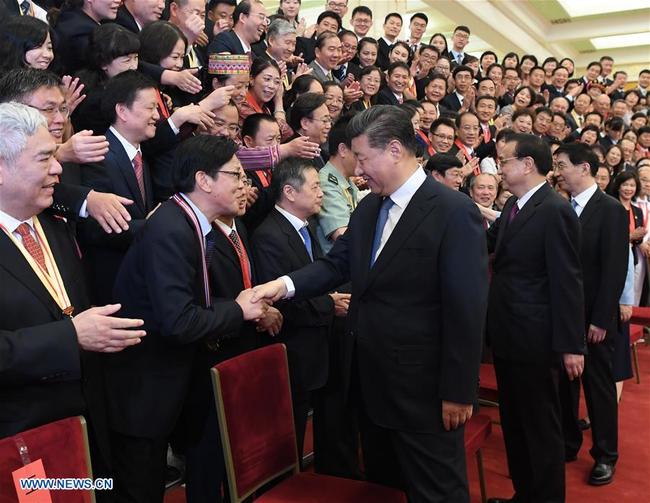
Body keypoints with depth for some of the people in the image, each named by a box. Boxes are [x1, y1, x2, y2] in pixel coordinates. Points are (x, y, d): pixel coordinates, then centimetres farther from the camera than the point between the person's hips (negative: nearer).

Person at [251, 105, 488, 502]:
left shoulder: (454, 212, -17)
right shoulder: (368, 208, 8)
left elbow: (467, 310, -18)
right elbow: (337, 264, 7)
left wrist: (458, 392, -16)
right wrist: (285, 284, -11)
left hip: (423, 388, -7)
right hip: (371, 380, 8)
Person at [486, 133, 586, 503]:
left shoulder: (555, 211, -17)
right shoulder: (514, 205, 10)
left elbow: (568, 282, -19)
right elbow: (488, 244, 20)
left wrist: (571, 345, -18)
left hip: (534, 338, -9)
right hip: (508, 334, 9)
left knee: (541, 426, 7)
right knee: (513, 422, 21)